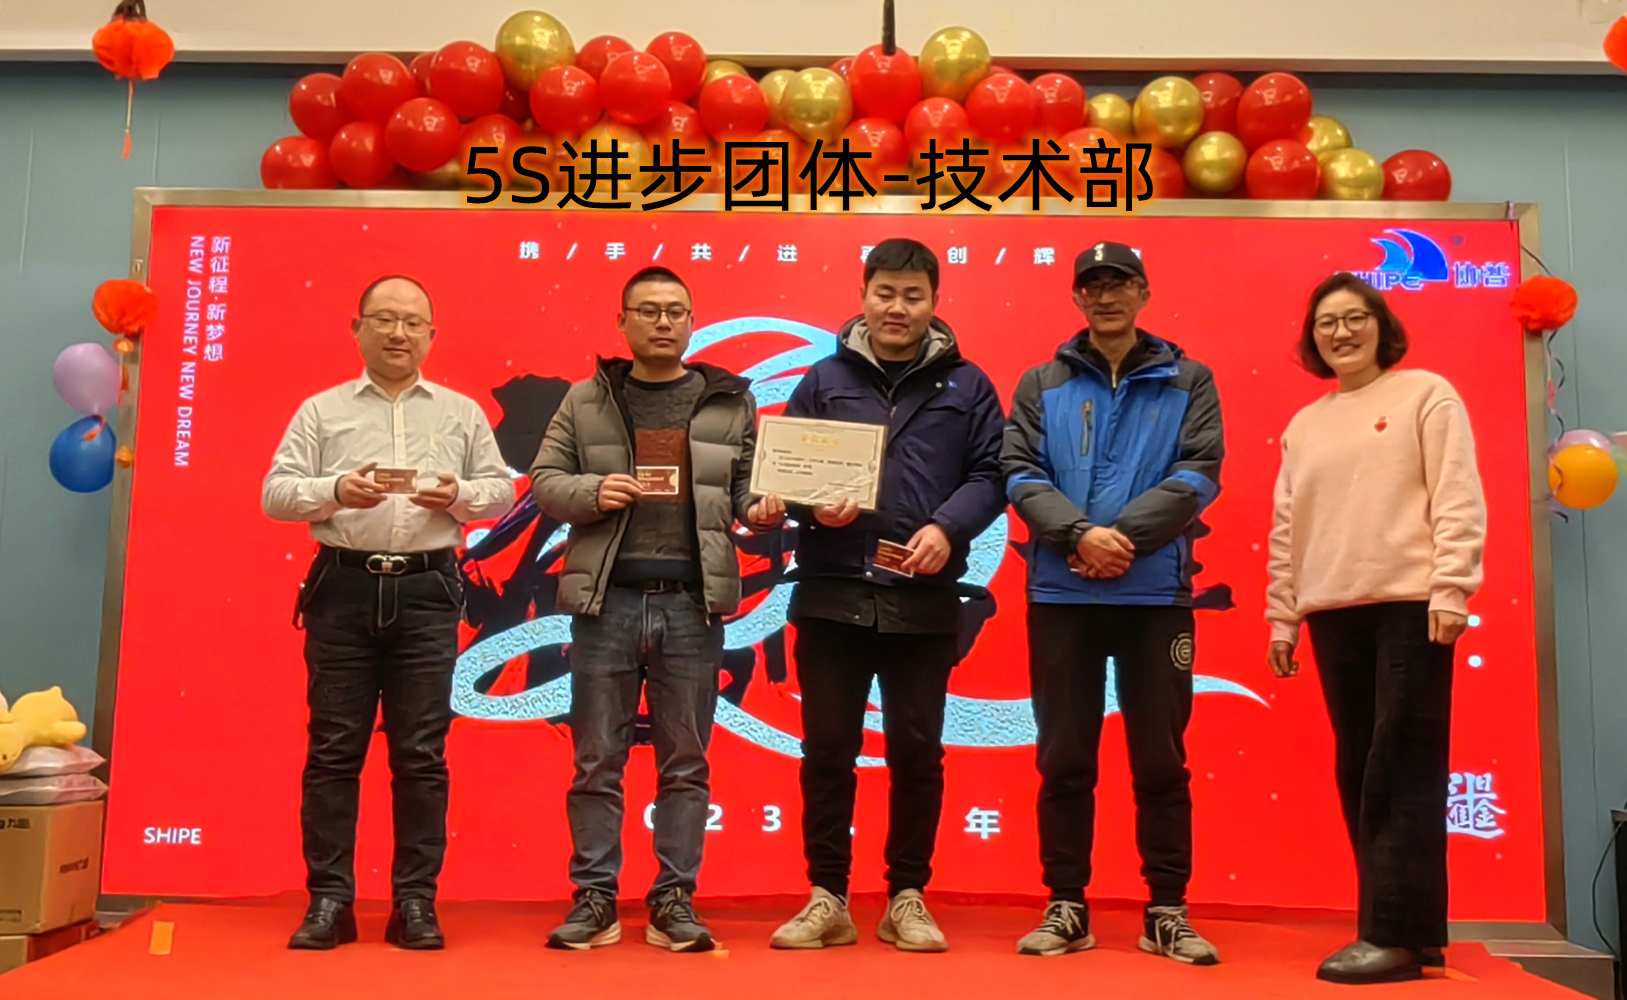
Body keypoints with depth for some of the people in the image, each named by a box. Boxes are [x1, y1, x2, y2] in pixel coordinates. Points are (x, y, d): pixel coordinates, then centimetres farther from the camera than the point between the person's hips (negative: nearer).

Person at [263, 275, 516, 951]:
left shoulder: (462, 413, 13)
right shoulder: (322, 410, 11)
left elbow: (502, 489, 11)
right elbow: (276, 492, 4)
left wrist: (460, 496, -10)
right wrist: (334, 491, -14)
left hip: (426, 591, 0)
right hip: (343, 588, 0)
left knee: (422, 753, 1)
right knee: (334, 748, 3)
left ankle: (416, 902, 10)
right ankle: (329, 900, 12)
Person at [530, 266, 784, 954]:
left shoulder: (731, 402, 12)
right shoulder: (585, 401, 10)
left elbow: (747, 480, 14)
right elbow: (544, 480, 9)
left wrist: (760, 507, -8)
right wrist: (592, 492, -9)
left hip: (692, 602, 0)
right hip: (606, 597, 0)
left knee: (686, 761, 6)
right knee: (597, 759, 5)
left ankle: (675, 899, 16)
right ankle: (594, 899, 16)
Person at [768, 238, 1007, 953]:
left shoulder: (966, 385, 9)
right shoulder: (824, 379, 10)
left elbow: (990, 475, 3)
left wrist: (946, 527, -14)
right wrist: (812, 505, -13)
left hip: (925, 599, 0)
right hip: (831, 593, 1)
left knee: (917, 750, 7)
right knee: (826, 748, 5)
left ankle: (908, 898, 21)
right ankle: (827, 898, 18)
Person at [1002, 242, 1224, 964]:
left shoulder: (1188, 382, 8)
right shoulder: (1041, 384, 10)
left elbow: (1198, 475, -4)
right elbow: (1021, 474, -2)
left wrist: (1123, 535, -16)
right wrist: (1081, 533, -18)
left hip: (1157, 593, 0)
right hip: (1061, 594, 1)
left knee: (1161, 757, 5)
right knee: (1064, 757, 6)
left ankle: (1167, 911, 17)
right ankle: (1066, 906, 17)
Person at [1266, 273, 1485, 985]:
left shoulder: (1425, 394, 4)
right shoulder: (1305, 426, 17)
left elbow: (1458, 499, -5)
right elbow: (1287, 530, 15)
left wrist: (1449, 592, -14)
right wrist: (1282, 617, 12)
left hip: (1410, 604, -5)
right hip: (1333, 613, 5)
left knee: (1403, 766, -7)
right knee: (1358, 770, 5)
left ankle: (1396, 934, -4)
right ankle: (1407, 925, 13)